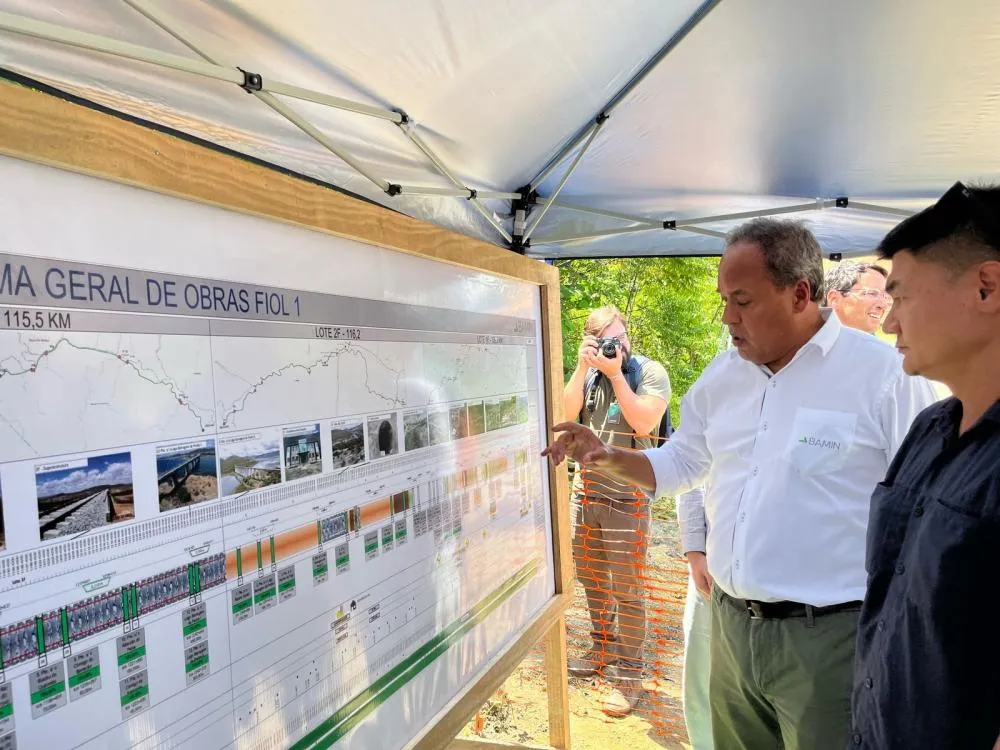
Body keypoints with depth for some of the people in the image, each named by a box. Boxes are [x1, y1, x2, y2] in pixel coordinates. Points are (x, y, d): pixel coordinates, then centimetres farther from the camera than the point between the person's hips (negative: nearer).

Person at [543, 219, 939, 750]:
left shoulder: (881, 372, -13)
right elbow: (681, 464, 16)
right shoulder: (722, 376, 5)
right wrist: (608, 459, -1)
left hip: (827, 636, -5)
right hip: (731, 626, 6)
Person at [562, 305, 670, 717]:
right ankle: (602, 650, 38)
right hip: (586, 493, 5)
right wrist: (583, 366, -12)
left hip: (627, 500, -5)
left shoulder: (650, 372, -6)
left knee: (626, 591, 2)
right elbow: (566, 412, -6)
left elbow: (644, 423, -19)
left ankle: (629, 674, 17)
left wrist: (615, 373, -18)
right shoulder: (589, 373, 6)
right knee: (592, 580, 18)